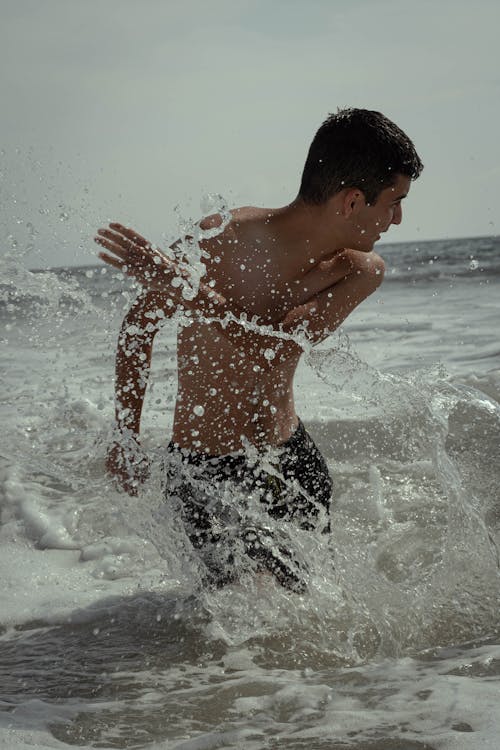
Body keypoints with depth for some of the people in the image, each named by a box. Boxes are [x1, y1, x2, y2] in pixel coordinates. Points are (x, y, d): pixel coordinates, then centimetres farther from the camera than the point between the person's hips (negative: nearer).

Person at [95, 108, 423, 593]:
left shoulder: (361, 271, -10)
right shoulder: (220, 239, -22)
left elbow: (273, 349, -26)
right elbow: (139, 321, -7)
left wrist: (187, 292, -38)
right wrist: (126, 438, -6)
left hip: (292, 454, 5)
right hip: (210, 473, -4)